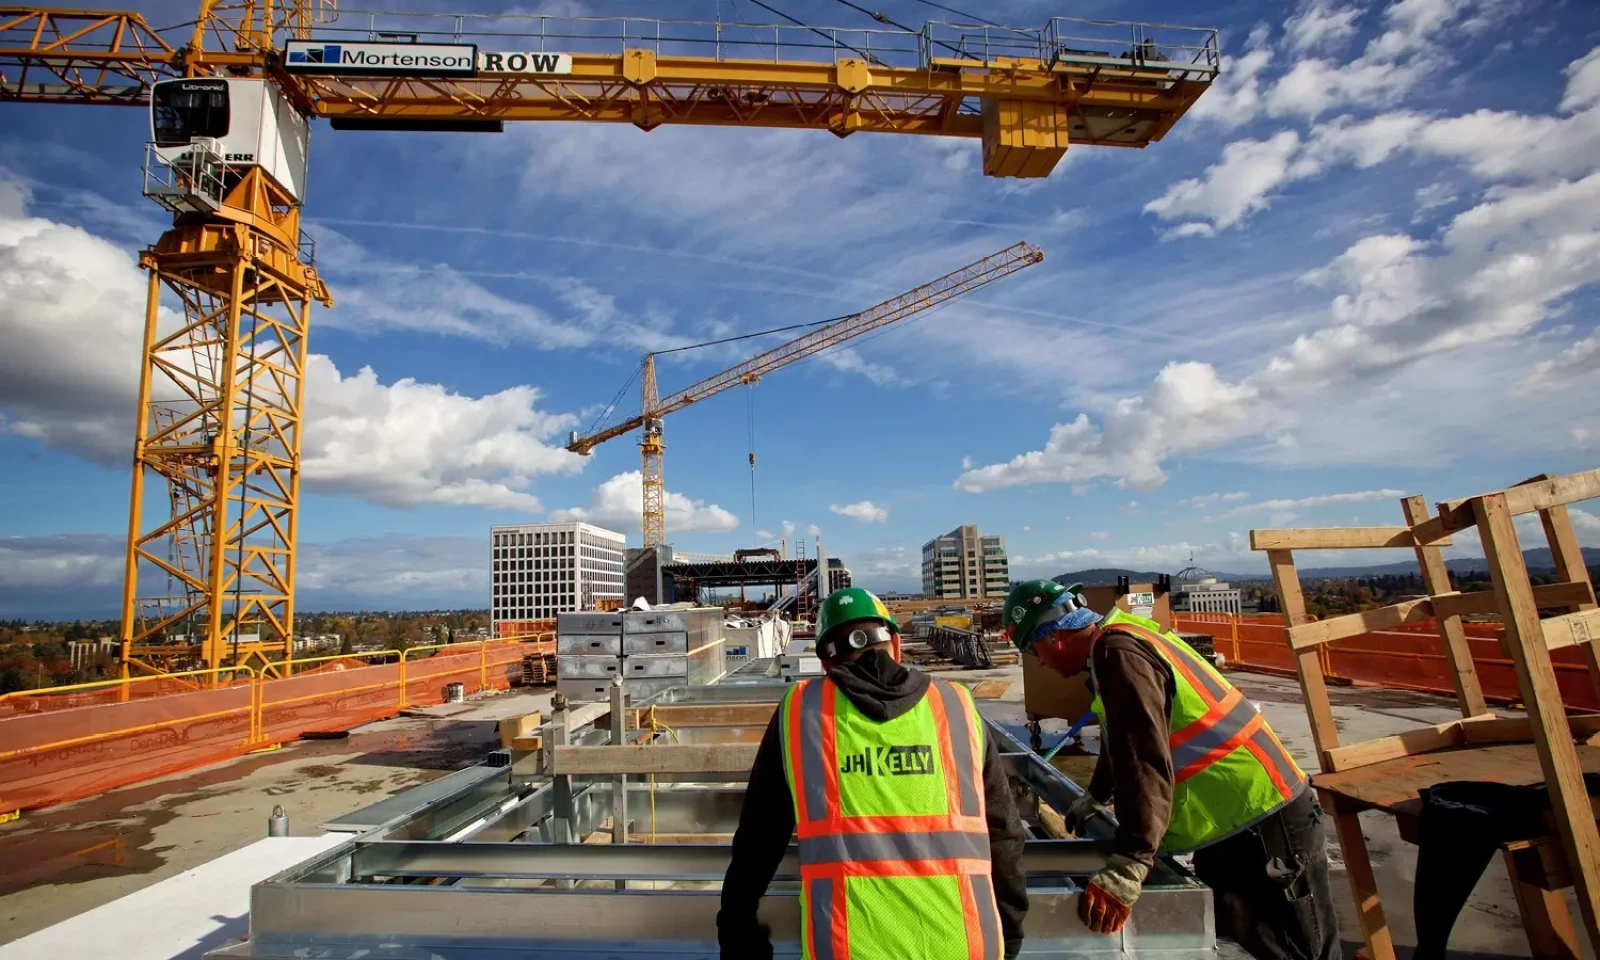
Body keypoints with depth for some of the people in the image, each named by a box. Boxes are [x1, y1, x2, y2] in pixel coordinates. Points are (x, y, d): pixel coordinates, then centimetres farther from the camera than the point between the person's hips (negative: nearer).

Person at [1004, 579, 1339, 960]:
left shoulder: (1117, 651, -23)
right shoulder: (1121, 639, 10)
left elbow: (1145, 761, -32)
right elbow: (1122, 740, 24)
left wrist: (1125, 871, -33)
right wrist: (1095, 797, 36)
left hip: (1262, 822, -10)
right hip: (1232, 818, 10)